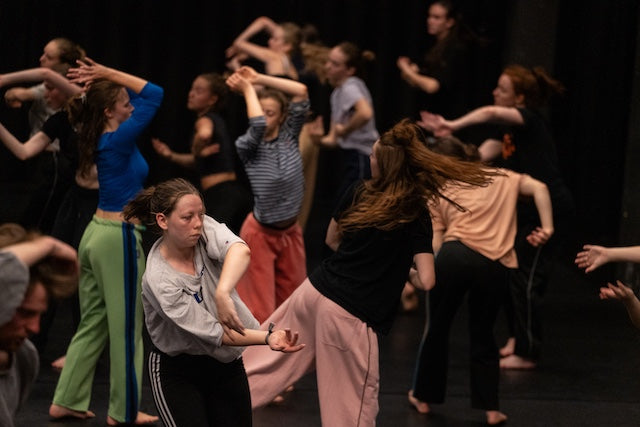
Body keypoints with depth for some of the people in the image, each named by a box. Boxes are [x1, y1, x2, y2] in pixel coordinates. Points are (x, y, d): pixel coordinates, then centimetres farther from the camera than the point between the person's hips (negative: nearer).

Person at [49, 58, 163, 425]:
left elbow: (143, 96, 18)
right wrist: (109, 74, -13)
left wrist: (105, 79, 6)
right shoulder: (118, 141, -17)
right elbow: (155, 93, -17)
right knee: (125, 327, 1)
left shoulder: (105, 139, 8)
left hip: (97, 234, 9)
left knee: (93, 323, 15)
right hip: (118, 240, -9)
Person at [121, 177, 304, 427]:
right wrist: (268, 338, -39)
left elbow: (241, 251, -34)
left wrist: (222, 294, -51)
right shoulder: (159, 281, -25)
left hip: (226, 363, 5)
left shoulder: (204, 229, -12)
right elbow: (214, 333, -27)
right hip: (178, 371, -5)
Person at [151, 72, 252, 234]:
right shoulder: (218, 120, 21)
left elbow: (204, 134, -35)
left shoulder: (205, 120, -6)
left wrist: (197, 151, -15)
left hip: (219, 195, -10)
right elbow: (198, 161, 30)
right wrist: (171, 155, 17)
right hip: (236, 191, 10)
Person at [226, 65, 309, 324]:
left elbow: (301, 92, -13)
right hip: (260, 234, -5)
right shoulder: (247, 146, -14)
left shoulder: (289, 136, -3)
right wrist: (248, 88, -22)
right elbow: (257, 125, -37)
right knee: (259, 308, -2)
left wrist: (259, 78, -16)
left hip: (290, 231, 5)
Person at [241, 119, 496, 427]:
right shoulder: (416, 215, -10)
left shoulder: (358, 193, 1)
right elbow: (426, 281, -14)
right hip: (351, 318, -4)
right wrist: (405, 269, 7)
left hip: (314, 292, 4)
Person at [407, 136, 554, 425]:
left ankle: (424, 396, 30)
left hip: (455, 256, -2)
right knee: (482, 334, 18)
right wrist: (547, 228, 6)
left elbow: (435, 242, 7)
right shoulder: (501, 178, 26)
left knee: (436, 328, 17)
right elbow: (539, 189, 10)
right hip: (495, 266, 2)